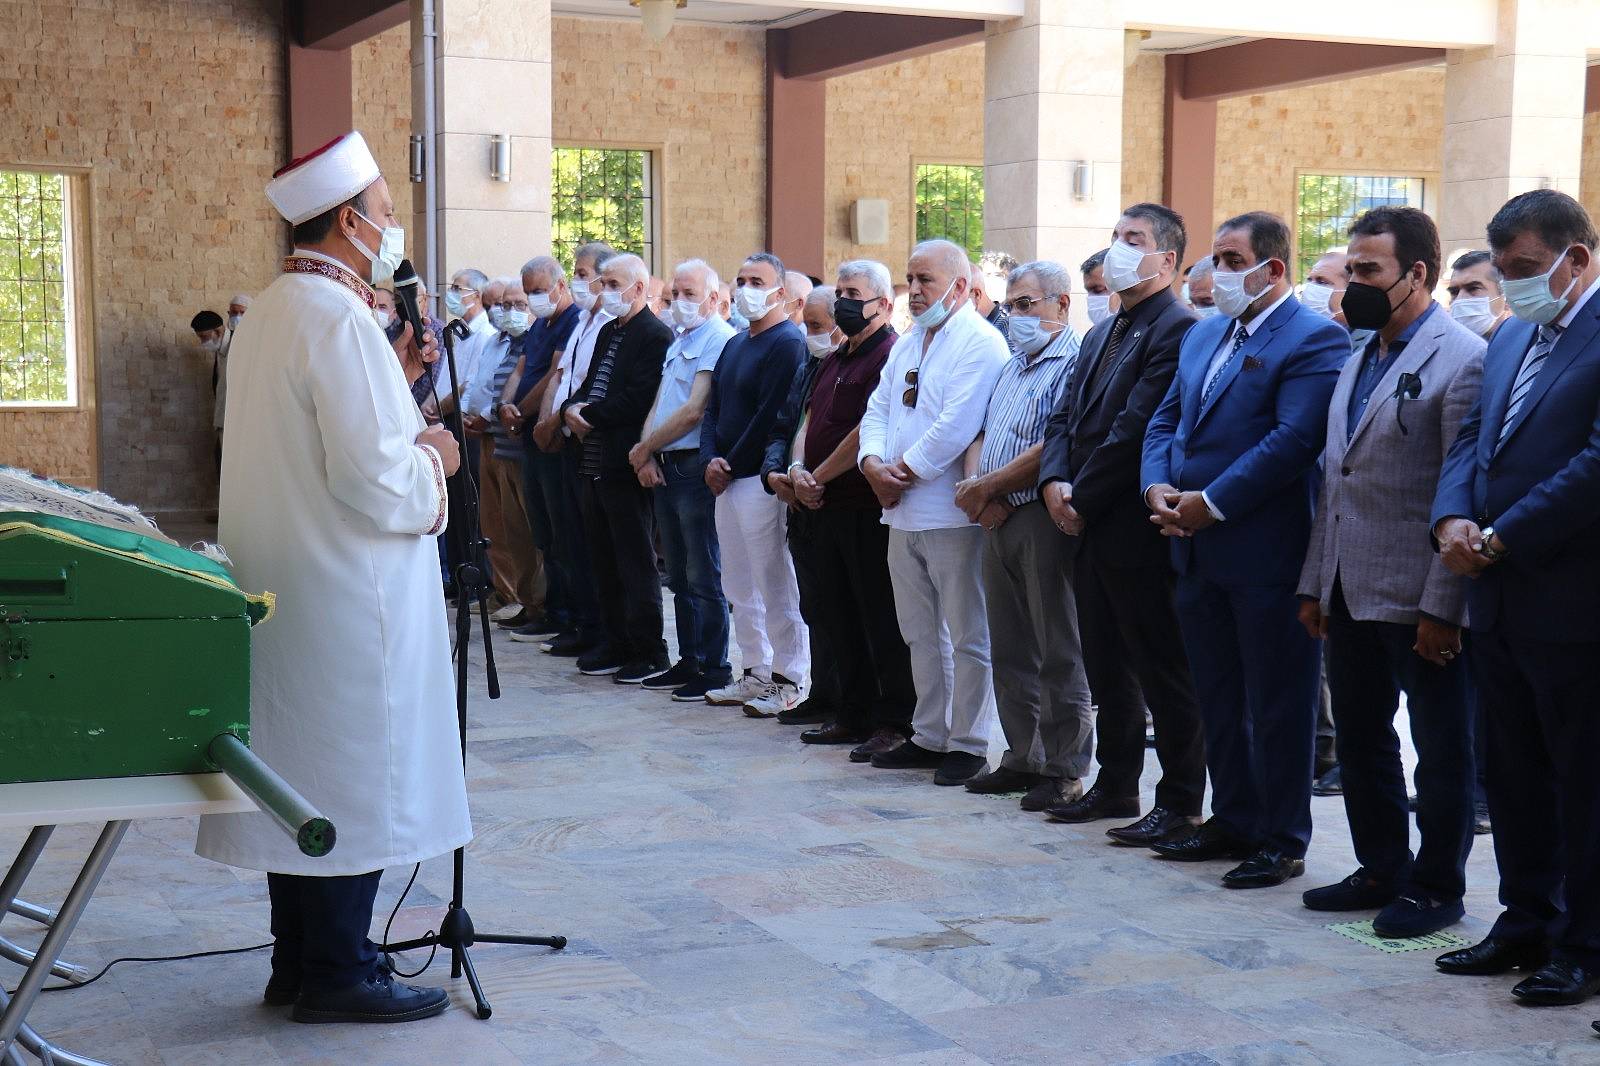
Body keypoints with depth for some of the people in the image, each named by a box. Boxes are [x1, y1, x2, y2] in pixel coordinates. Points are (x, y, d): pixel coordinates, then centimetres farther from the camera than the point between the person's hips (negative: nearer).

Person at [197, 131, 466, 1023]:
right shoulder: (338, 318, -18)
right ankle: (337, 973, 8)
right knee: (354, 777, -1)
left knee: (303, 775, 14)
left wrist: (394, 377, 14)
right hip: (348, 594, -10)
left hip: (288, 594, 10)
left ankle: (299, 959, 23)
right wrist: (435, 456, -4)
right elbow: (376, 478, -23)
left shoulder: (275, 310, 12)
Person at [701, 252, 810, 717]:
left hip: (762, 481, -9)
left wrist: (733, 465, -12)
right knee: (739, 586, 13)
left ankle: (787, 682, 1)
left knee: (776, 584, -5)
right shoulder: (735, 344, 18)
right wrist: (711, 459, 1)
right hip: (727, 481, 9)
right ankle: (755, 672, 21)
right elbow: (713, 407, 17)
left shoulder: (788, 343, -11)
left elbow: (772, 416, -18)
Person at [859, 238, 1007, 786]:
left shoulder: (979, 343, -11)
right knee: (921, 634, 15)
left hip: (952, 514, -9)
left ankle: (968, 743, 7)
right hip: (903, 514, 9)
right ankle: (929, 736, 25)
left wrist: (905, 472, -14)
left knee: (966, 636, 0)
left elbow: (956, 427, -21)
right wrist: (874, 464, -3)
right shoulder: (907, 343, 17)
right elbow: (878, 409, 15)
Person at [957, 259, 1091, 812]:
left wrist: (989, 486, -14)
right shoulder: (1011, 366, 20)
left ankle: (1066, 770, 5)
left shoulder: (1074, 362, -10)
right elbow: (981, 437, 18)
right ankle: (1023, 757, 22)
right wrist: (975, 485, -3)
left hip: (1045, 519, -9)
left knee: (1059, 652, -2)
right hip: (998, 520, 9)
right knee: (1010, 650, 13)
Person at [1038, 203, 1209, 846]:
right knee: (1107, 667, 16)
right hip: (1092, 528, 9)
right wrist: (1055, 481, -3)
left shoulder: (1176, 331, -13)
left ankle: (1179, 803, 7)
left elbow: (1135, 427, -19)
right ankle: (1116, 786, 28)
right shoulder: (1102, 334, 17)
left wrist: (1083, 500, -14)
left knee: (1164, 671, -1)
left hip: (1139, 529, -9)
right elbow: (1066, 416, 15)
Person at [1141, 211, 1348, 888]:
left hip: (1267, 554, -8)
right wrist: (1157, 486, -3)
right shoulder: (1203, 336, 16)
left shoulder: (1313, 340, -11)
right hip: (1199, 552, 8)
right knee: (1218, 698, 16)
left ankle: (1282, 842, 11)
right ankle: (1233, 820, 28)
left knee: (1277, 705, 2)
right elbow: (1166, 419, 16)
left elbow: (1294, 438, -20)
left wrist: (1212, 503, -20)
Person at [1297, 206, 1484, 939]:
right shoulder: (1359, 360, 13)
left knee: (1441, 749, 6)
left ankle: (1438, 887, 18)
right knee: (1360, 740, 16)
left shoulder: (1462, 360, -13)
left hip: (1418, 600, -8)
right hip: (1351, 595, 8)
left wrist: (1442, 607, -18)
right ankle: (1382, 871, 30)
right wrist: (1315, 582, 14)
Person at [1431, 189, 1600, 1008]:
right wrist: (1452, 519, -7)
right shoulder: (1511, 339, 14)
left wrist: (1502, 539, -18)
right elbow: (1471, 439, 12)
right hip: (1500, 601, 8)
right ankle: (1527, 924, 29)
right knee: (1513, 775, 16)